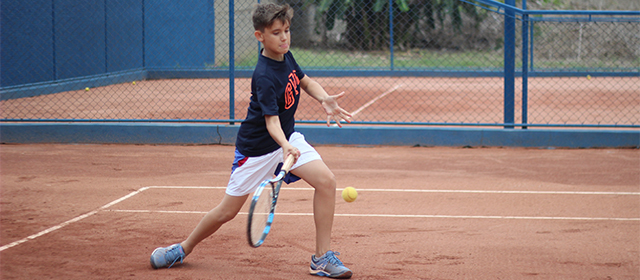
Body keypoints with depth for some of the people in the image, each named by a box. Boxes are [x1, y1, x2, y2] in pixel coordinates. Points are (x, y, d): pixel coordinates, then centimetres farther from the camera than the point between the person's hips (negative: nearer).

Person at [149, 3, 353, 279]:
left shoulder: (286, 57, -4)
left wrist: (325, 100, -6)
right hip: (258, 147, -6)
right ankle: (184, 248, 30)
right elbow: (271, 122, -34)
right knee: (228, 210, 2)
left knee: (326, 180, -16)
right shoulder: (264, 77, -27)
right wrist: (285, 147, -53)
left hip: (288, 138, 6)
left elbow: (306, 82, 14)